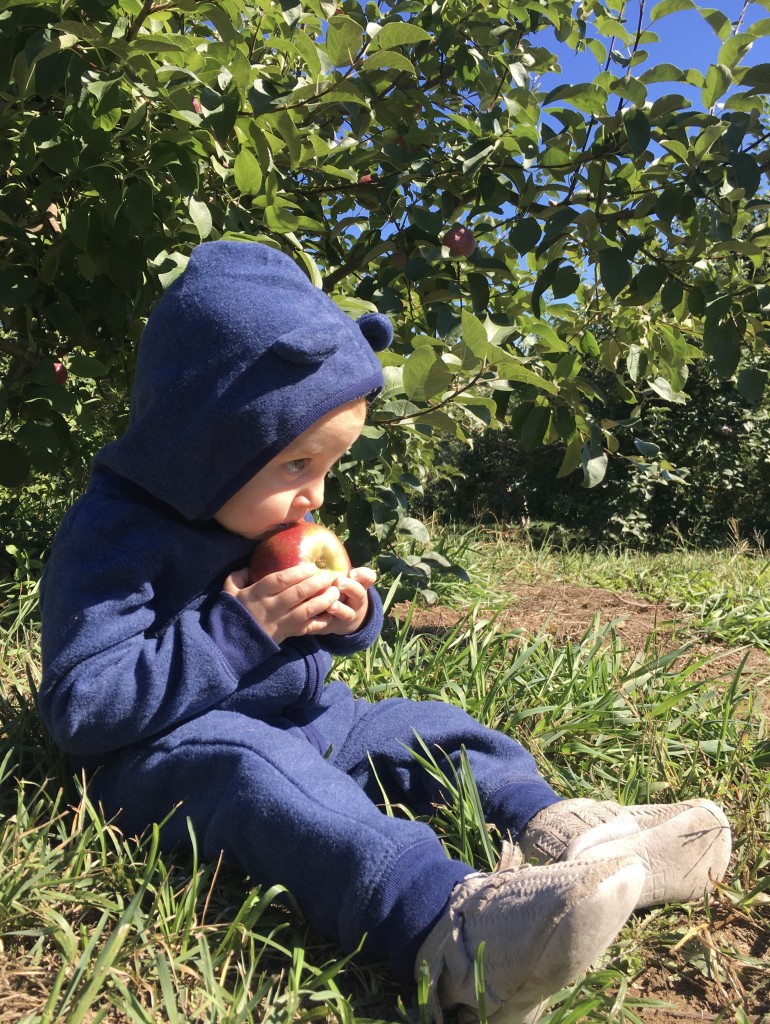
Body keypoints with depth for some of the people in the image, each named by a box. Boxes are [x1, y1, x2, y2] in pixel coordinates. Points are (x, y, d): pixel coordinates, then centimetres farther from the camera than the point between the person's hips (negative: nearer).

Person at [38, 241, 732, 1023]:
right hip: (162, 749, -8)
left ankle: (556, 829, -19)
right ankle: (443, 915, -58)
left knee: (418, 727, -3)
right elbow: (82, 706, -24)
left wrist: (348, 621, -7)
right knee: (252, 769, -38)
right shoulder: (114, 533, -19)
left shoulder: (266, 518, 7)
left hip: (292, 717, 9)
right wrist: (239, 630, -27)